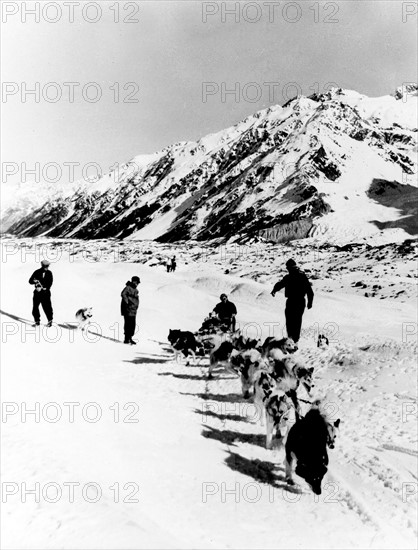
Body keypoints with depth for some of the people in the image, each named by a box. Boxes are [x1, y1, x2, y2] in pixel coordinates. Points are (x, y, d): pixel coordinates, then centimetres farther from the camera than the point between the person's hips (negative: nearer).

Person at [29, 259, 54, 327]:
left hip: (46, 292, -1)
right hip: (37, 292, 1)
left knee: (47, 307, -6)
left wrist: (43, 288, -15)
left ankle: (50, 321, 10)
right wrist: (34, 281, -22)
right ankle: (37, 321, 17)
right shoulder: (37, 272, 1)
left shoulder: (49, 273, 2)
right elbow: (30, 281, 1)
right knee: (35, 307, 2)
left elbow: (50, 283, -4)